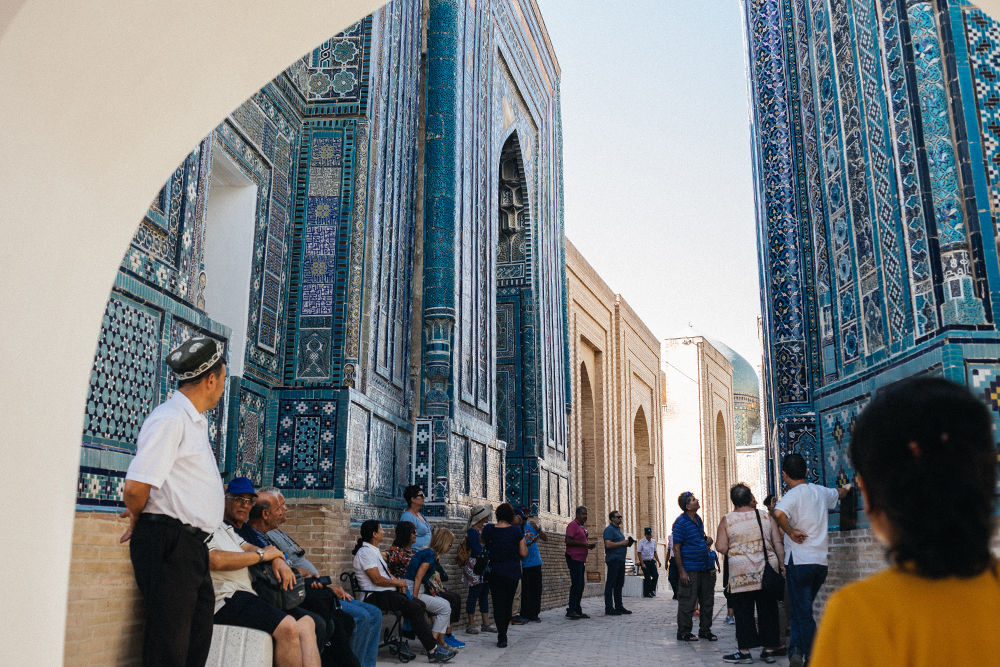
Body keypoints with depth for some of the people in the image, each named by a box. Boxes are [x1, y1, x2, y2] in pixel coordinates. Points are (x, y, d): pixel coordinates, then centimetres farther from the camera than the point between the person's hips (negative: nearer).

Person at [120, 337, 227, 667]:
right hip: (168, 543, -9)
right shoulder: (170, 418, -14)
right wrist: (139, 516, -1)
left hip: (192, 546, 9)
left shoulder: (196, 422, 17)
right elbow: (135, 488, -20)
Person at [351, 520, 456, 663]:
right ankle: (433, 651, -18)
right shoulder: (365, 552, -12)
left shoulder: (374, 550, 21)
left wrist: (399, 582, 5)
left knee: (420, 604, -7)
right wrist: (398, 583, -6)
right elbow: (377, 579, -19)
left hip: (387, 592, 10)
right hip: (376, 597, -10)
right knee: (415, 608, -22)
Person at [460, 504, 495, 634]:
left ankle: (486, 623, 15)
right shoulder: (473, 531, -12)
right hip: (476, 566, -9)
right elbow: (478, 552, -18)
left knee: (484, 595, 11)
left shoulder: (484, 530, 15)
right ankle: (471, 625, 2)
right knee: (474, 595, -3)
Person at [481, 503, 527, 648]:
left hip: (495, 571, 0)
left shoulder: (489, 530, -4)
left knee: (498, 604, 2)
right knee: (508, 603, 14)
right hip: (513, 572, 0)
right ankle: (503, 634, 22)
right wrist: (524, 541, 13)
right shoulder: (517, 531, -6)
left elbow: (483, 547, 5)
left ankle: (502, 638, -7)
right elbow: (523, 553, -3)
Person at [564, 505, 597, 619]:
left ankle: (577, 611, 16)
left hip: (581, 559, 9)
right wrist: (584, 544, -19)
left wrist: (590, 545, 9)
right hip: (574, 558, -9)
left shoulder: (583, 526, 20)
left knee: (580, 586, 10)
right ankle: (571, 611, -7)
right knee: (576, 585, -11)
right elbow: (568, 541, -18)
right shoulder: (573, 525, -9)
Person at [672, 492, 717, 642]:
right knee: (687, 602, -3)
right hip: (690, 570, -8)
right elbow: (676, 548, -14)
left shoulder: (698, 518, 11)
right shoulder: (680, 522, -13)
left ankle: (705, 630, 24)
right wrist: (682, 571, -17)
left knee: (707, 601, 12)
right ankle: (683, 633, 8)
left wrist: (707, 539, 5)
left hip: (704, 567, 8)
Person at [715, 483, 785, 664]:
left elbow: (721, 547, -6)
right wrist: (782, 565, 9)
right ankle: (769, 650, 16)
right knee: (767, 610, 11)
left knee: (743, 611, 4)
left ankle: (744, 651, 5)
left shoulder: (726, 520, -3)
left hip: (741, 573, -2)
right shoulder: (766, 517, 5)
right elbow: (778, 544, 3)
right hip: (767, 572, 3)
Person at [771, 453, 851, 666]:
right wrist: (846, 488, 56)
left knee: (803, 614, 0)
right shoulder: (820, 491, 8)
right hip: (821, 561, 6)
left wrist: (790, 532, -18)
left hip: (799, 561, -6)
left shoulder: (794, 494, -12)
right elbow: (838, 493, 33)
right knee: (799, 611, 18)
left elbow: (778, 513, -35)